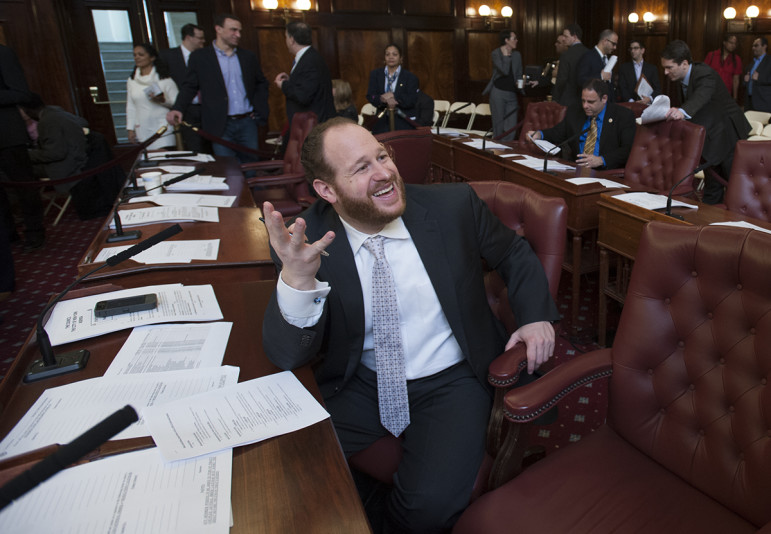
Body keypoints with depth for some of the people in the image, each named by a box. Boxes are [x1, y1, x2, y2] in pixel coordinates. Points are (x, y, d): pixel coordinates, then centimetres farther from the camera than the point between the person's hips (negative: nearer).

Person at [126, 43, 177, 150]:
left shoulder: (164, 78, 2)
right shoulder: (131, 80, 13)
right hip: (142, 129, 4)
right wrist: (130, 129, 10)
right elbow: (130, 107, 16)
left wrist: (163, 100, -19)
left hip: (162, 126, -4)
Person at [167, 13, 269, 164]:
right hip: (221, 126, -3)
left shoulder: (248, 57, 11)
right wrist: (177, 108, -16)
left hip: (247, 123, 3)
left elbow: (261, 84, 22)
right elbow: (189, 87, 1)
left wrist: (260, 109, 10)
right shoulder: (199, 57, 1)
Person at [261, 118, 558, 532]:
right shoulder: (306, 239, -12)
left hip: (450, 382, 0)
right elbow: (288, 356, -18)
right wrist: (296, 277, -37)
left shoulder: (453, 206, -10)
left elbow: (514, 253, 10)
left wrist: (535, 315, -6)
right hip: (357, 387, 1)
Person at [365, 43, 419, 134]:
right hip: (381, 124, 2)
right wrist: (384, 99, -21)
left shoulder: (410, 77, 3)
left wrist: (393, 95, -21)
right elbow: (370, 96, -1)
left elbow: (412, 100, -8)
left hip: (403, 124, -2)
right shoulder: (375, 74, 10)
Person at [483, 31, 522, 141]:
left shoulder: (517, 55, 11)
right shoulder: (496, 53, -4)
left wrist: (520, 83, -1)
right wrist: (506, 55, -10)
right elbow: (504, 71, -17)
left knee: (511, 128, -1)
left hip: (512, 94, 5)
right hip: (498, 93, -5)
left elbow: (519, 75, 18)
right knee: (499, 127, -1)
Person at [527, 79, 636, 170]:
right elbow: (559, 133, 25)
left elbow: (627, 150, -7)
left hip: (604, 171, -4)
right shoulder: (574, 111, 16)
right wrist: (540, 134, 3)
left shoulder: (624, 116, 1)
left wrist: (601, 160, -22)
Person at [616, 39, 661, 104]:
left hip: (647, 104, 1)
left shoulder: (652, 68, 13)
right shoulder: (623, 67, 11)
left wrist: (650, 99, -13)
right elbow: (622, 88, 1)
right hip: (628, 105, -1)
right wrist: (631, 101, -15)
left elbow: (658, 88, 7)